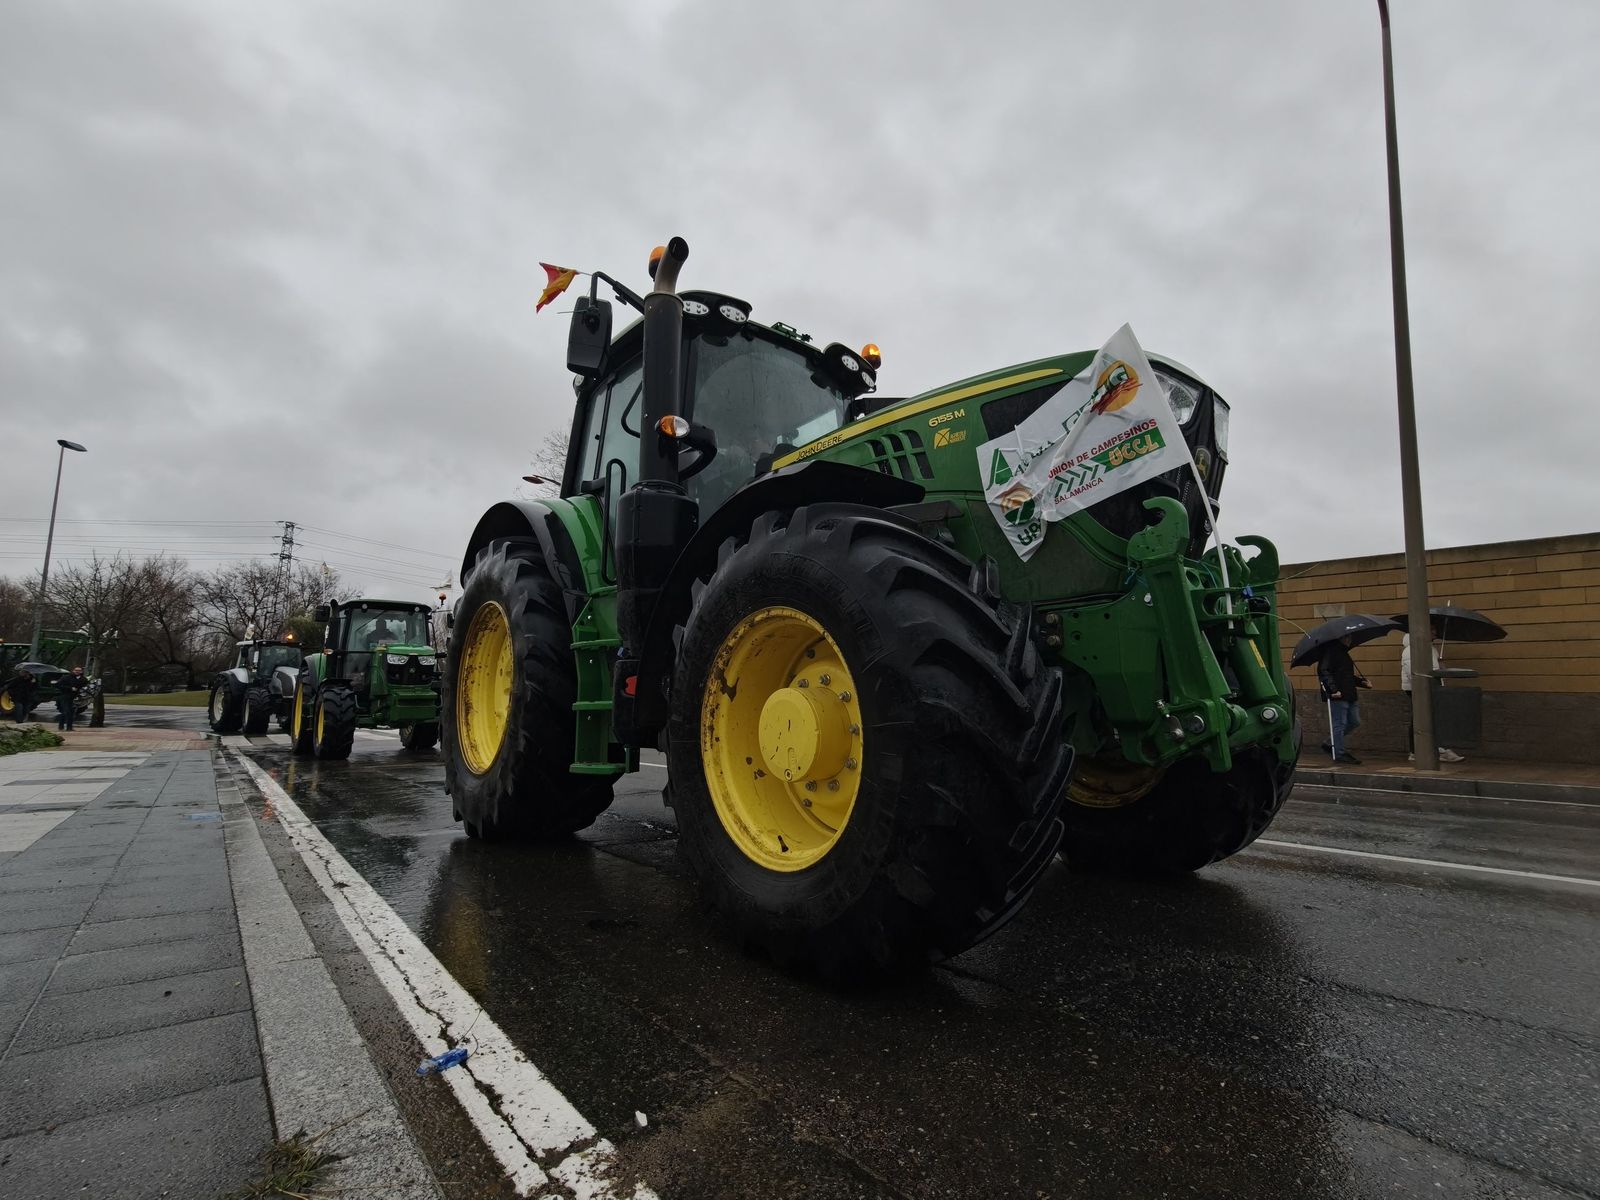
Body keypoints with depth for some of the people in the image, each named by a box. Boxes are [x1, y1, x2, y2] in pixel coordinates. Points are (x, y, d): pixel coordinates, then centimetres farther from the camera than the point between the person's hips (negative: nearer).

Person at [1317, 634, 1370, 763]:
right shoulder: (1331, 651, -9)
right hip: (1338, 695, -10)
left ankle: (1331, 743, 22)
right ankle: (1339, 754, 3)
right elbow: (1323, 672, -19)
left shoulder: (1344, 653, 22)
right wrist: (1333, 689, -25)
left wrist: (1362, 682, 14)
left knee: (1355, 722, 12)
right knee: (1339, 724, -4)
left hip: (1350, 695, 10)